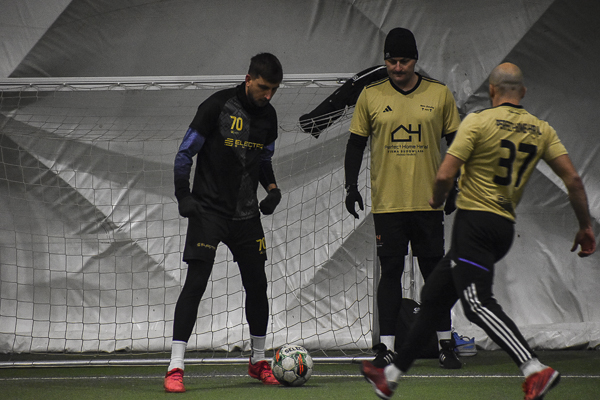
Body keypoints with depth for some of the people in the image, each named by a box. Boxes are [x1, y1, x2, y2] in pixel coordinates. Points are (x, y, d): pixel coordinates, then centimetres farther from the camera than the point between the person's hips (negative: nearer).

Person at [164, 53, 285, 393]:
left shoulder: (268, 116, 6)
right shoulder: (218, 106, -13)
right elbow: (185, 154, -8)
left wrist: (272, 188, 3)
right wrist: (184, 197, -16)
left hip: (247, 213, 6)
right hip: (209, 209, -6)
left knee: (257, 285, 9)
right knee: (196, 283, -13)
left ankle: (259, 361, 26)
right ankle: (175, 368, -13)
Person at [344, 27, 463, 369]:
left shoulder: (440, 94, 3)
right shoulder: (371, 96, 3)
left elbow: (456, 142, 9)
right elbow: (356, 144, 8)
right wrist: (352, 186, -1)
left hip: (429, 202, 0)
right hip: (387, 203, 0)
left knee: (436, 274, 4)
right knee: (391, 273, 0)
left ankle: (445, 344, 14)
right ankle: (387, 347, 3)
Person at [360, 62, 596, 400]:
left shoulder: (479, 122, -8)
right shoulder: (542, 130, 7)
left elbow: (445, 175, -12)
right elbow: (573, 178, 1)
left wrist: (437, 201, 9)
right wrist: (586, 227, 8)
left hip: (474, 220, -8)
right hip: (505, 228, 8)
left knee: (478, 302, -17)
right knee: (434, 297, 15)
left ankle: (535, 369, -34)